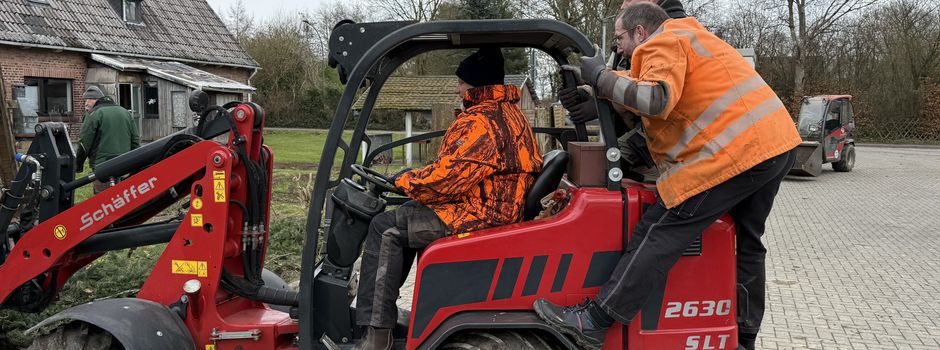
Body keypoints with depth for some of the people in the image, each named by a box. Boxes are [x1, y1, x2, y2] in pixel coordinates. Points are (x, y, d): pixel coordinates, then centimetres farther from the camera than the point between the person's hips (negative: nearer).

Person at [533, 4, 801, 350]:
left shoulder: (662, 43, -4)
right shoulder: (689, 35, 27)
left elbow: (657, 99, -22)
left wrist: (600, 76, -12)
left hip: (738, 151, -10)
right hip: (778, 142, 10)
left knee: (660, 231, -10)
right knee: (748, 243, 19)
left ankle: (593, 321, -12)